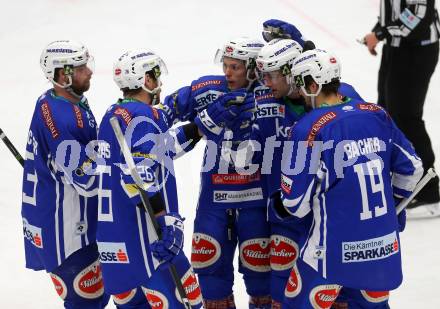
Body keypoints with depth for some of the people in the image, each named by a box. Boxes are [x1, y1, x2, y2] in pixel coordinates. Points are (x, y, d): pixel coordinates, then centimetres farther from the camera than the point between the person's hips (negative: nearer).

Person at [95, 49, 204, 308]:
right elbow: (140, 177, -24)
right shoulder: (142, 116, -13)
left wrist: (194, 130, 25)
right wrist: (166, 219, -26)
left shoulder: (114, 114, 16)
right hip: (143, 236, -10)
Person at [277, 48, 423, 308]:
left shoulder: (308, 128, -14)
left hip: (336, 250, -5)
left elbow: (296, 199, -11)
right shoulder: (377, 115, 3)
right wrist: (394, 203, 28)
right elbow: (411, 168, 11)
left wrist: (285, 208, 12)